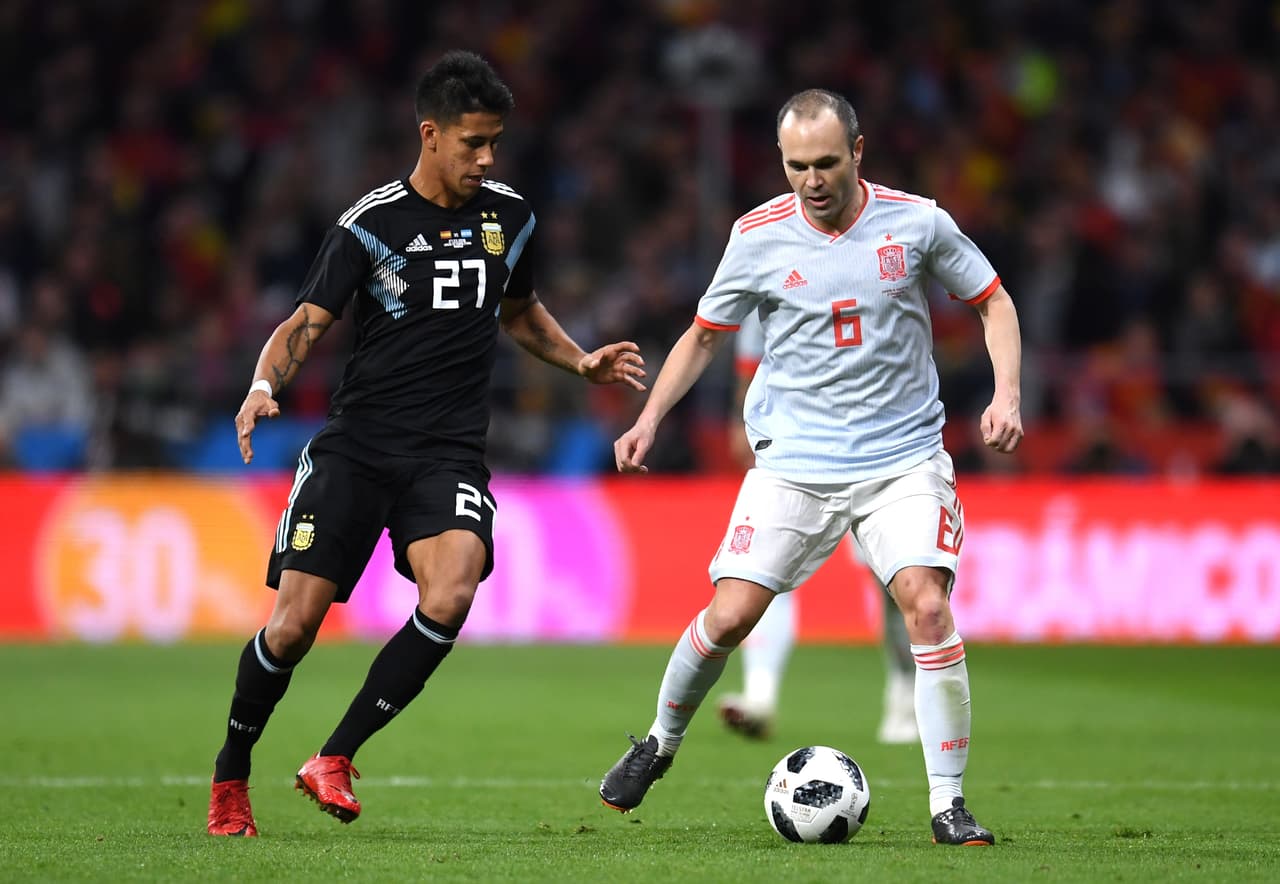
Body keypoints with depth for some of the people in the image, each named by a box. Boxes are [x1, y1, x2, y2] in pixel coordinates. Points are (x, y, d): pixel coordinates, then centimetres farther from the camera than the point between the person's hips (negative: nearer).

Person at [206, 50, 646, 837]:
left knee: (450, 597, -26)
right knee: (294, 626, -7)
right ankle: (230, 775, 20)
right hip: (356, 447, -2)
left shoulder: (510, 216, 8)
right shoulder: (370, 225, -4)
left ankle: (335, 760, -13)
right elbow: (307, 326, -4)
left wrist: (581, 361, 11)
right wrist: (265, 383, -24)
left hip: (449, 455, 2)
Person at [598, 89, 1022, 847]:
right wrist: (650, 419, 0)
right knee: (731, 614, -8)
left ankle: (949, 804, -9)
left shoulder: (916, 222, -4)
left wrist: (1007, 396, -6)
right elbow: (706, 334, 11)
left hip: (903, 457, -1)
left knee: (927, 606, -19)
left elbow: (994, 301, 8)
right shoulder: (760, 235, -2)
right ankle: (659, 745, 21)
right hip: (793, 462, 1)